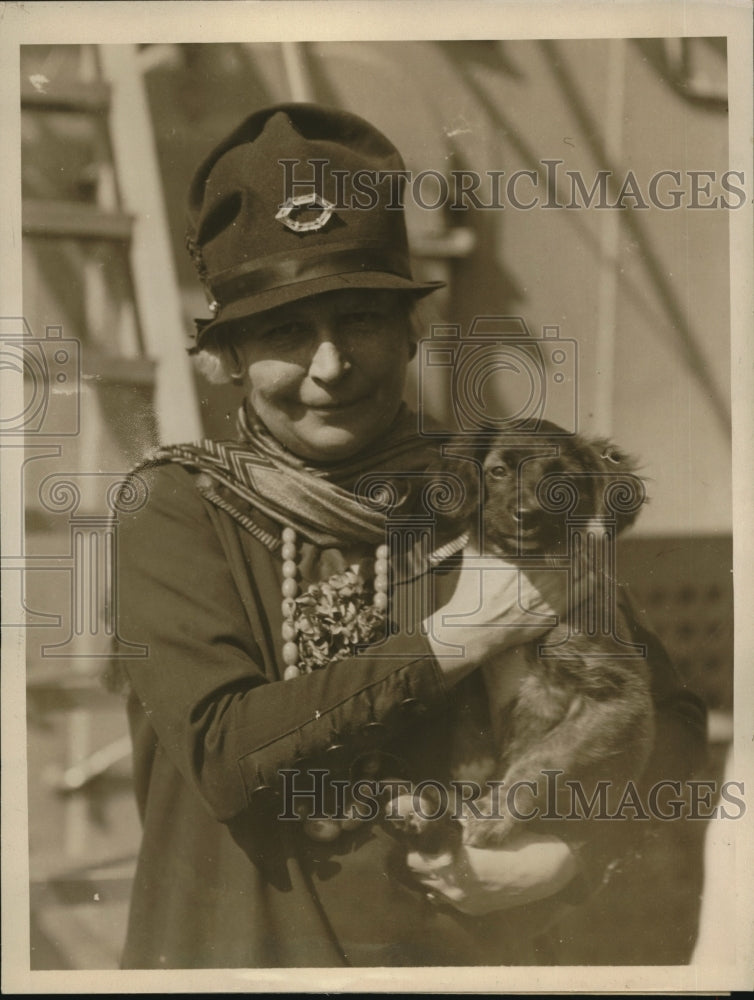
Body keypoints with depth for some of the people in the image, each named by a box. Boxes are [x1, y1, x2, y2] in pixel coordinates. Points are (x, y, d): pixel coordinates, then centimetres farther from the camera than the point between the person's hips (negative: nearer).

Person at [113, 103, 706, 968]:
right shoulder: (178, 513, -9)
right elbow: (224, 755, -20)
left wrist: (570, 857, -15)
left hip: (466, 951, 2)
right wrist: (454, 640, -20)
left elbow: (664, 723, 2)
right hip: (233, 947, -1)